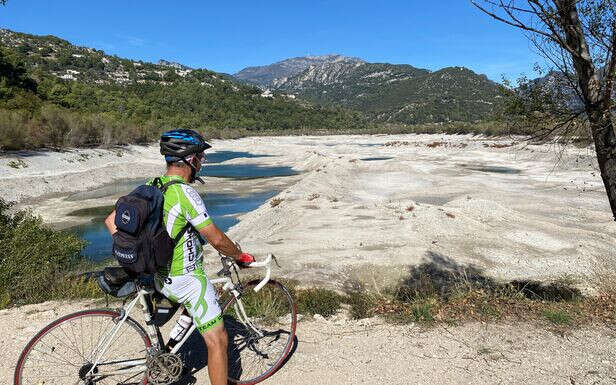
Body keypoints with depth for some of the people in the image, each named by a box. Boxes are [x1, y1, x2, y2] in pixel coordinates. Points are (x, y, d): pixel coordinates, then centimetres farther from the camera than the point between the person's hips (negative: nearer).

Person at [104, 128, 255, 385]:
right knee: (217, 340, 2)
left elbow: (111, 221, 6)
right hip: (187, 280, -8)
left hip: (160, 276, 9)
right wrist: (240, 255, -3)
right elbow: (216, 239, -20)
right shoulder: (184, 193, -24)